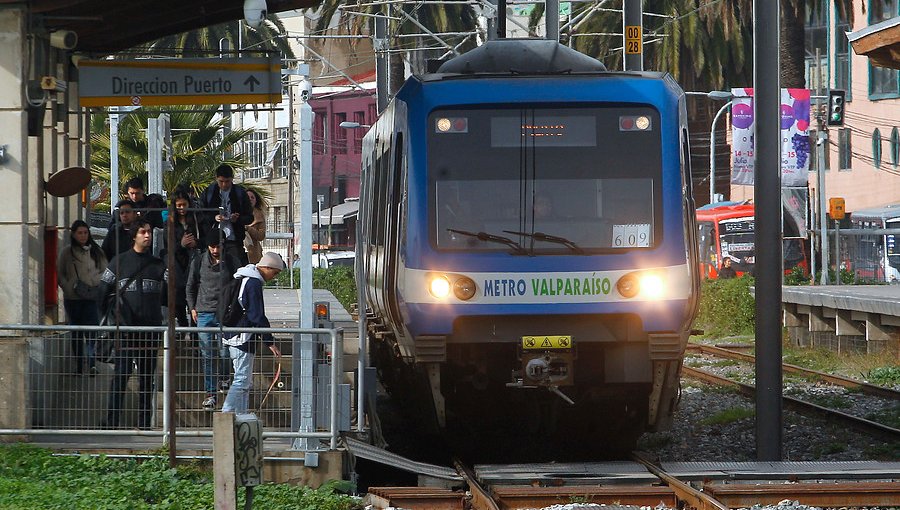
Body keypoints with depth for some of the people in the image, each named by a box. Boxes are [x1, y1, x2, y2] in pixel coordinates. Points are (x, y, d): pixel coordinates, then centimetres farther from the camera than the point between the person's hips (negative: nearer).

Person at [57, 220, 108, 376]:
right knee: (76, 333, 7)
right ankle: (78, 365, 15)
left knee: (91, 331, -15)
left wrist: (95, 283, -5)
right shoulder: (66, 253, 5)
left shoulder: (96, 252, 9)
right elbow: (60, 274, 5)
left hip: (92, 297, -1)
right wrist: (69, 287, -9)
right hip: (72, 298, 1)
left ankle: (92, 364, -22)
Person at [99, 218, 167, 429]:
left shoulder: (158, 264, 11)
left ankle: (145, 423, 9)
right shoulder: (120, 261, 6)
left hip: (151, 328, 3)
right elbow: (104, 289, 6)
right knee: (121, 374, -10)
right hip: (126, 327, -3)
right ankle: (112, 420, -12)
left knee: (147, 377, 5)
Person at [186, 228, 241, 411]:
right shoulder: (198, 262, 5)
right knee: (207, 355, -1)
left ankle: (223, 376, 30)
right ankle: (210, 393, 2)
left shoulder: (231, 262, 3)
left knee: (224, 352, -2)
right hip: (204, 313, 1)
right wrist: (192, 308, 8)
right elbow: (190, 287, 14)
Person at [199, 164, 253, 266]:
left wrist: (238, 219, -14)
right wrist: (214, 218, -12)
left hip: (234, 241, -1)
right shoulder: (208, 193, 7)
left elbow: (250, 218, 7)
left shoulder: (240, 193, 5)